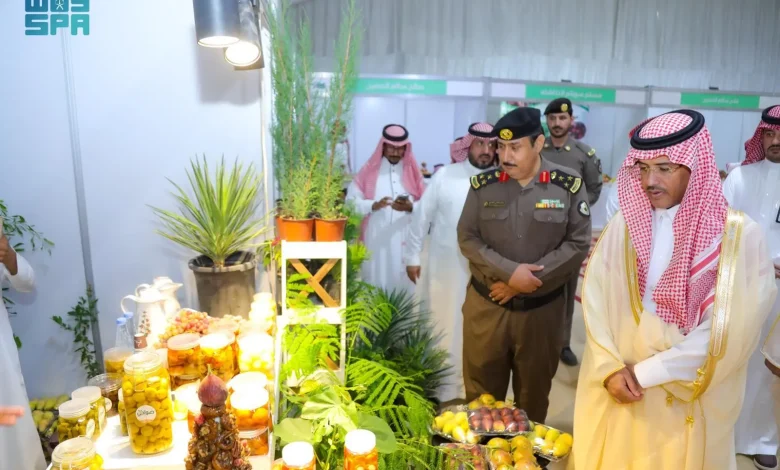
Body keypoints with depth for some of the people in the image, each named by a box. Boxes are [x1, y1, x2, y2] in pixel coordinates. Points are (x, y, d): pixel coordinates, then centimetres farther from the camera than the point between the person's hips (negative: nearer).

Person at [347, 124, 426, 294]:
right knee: (376, 281, 1)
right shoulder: (369, 171, 5)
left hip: (404, 241, 1)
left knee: (401, 282, 1)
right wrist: (374, 205, -17)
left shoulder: (412, 172, 9)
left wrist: (410, 207, -17)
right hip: (376, 240, -1)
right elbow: (351, 201, 0)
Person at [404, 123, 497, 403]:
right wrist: (412, 256, 0)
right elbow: (422, 218, -1)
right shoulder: (445, 176, -5)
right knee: (446, 328, 12)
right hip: (447, 266, -1)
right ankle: (444, 390, 30)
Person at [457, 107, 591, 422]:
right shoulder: (483, 184, -4)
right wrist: (510, 272, -17)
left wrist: (528, 281, -15)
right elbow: (467, 238, -3)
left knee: (534, 394, 19)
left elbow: (578, 244, -7)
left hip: (541, 309, 0)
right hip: (486, 305, 1)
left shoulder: (569, 185, -6)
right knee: (481, 395, 14)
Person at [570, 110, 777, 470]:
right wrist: (610, 367, -13)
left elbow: (729, 330, -14)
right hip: (617, 390, 3)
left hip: (689, 401, -2)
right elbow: (594, 297, -3)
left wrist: (645, 372, -15)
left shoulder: (738, 234, -11)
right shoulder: (625, 224, -2)